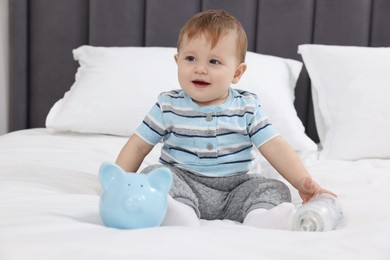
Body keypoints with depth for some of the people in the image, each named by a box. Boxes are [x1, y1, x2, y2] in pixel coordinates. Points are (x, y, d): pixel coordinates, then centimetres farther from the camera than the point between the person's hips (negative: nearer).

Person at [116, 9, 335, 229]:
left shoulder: (248, 107, 1)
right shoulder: (169, 106, 0)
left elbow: (275, 147, -3)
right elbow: (139, 145, 4)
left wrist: (303, 182, -16)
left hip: (234, 187, 1)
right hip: (183, 180, -1)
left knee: (276, 189, -17)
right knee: (153, 174, -26)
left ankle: (261, 218, -44)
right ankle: (182, 213, -47)